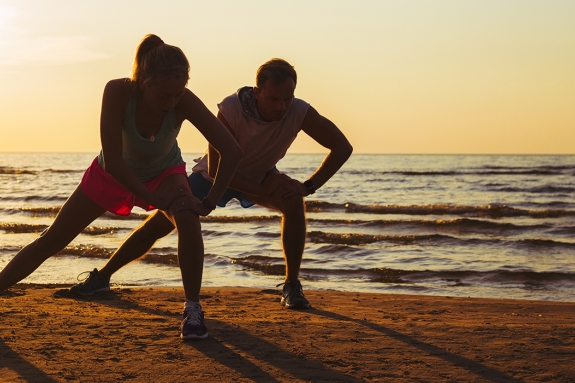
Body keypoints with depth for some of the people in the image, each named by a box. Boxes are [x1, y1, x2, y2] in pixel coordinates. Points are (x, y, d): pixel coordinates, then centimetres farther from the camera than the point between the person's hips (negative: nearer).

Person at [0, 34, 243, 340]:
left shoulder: (183, 102, -34)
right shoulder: (118, 92, -37)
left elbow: (231, 151, -32)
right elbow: (113, 162, -34)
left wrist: (209, 202, -32)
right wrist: (155, 200, -32)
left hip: (164, 173, 0)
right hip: (114, 175, 0)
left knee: (188, 219, -30)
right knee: (52, 240, 5)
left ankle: (192, 309, -14)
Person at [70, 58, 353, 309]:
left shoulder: (299, 113, -31)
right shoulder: (232, 108, -37)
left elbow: (342, 148, -20)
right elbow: (216, 169, -31)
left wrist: (309, 186, -24)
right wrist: (262, 192, -35)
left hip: (261, 175, 1)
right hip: (216, 175, -1)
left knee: (294, 201, -31)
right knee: (157, 225, -3)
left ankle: (292, 286, -18)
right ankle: (102, 277, 17)